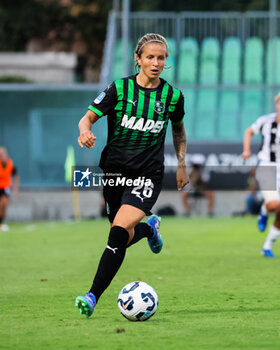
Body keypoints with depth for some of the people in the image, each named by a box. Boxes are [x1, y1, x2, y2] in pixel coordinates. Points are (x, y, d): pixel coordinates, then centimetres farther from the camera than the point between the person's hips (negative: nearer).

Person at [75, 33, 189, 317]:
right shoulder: (120, 88, -4)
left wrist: (181, 164, 14)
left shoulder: (173, 96, 1)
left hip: (148, 174, -2)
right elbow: (88, 117, 0)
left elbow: (179, 130, 20)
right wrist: (85, 131, -22)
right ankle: (150, 227, 49)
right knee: (124, 239, 11)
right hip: (115, 170, 2)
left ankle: (93, 296, -23)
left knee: (120, 230, -22)